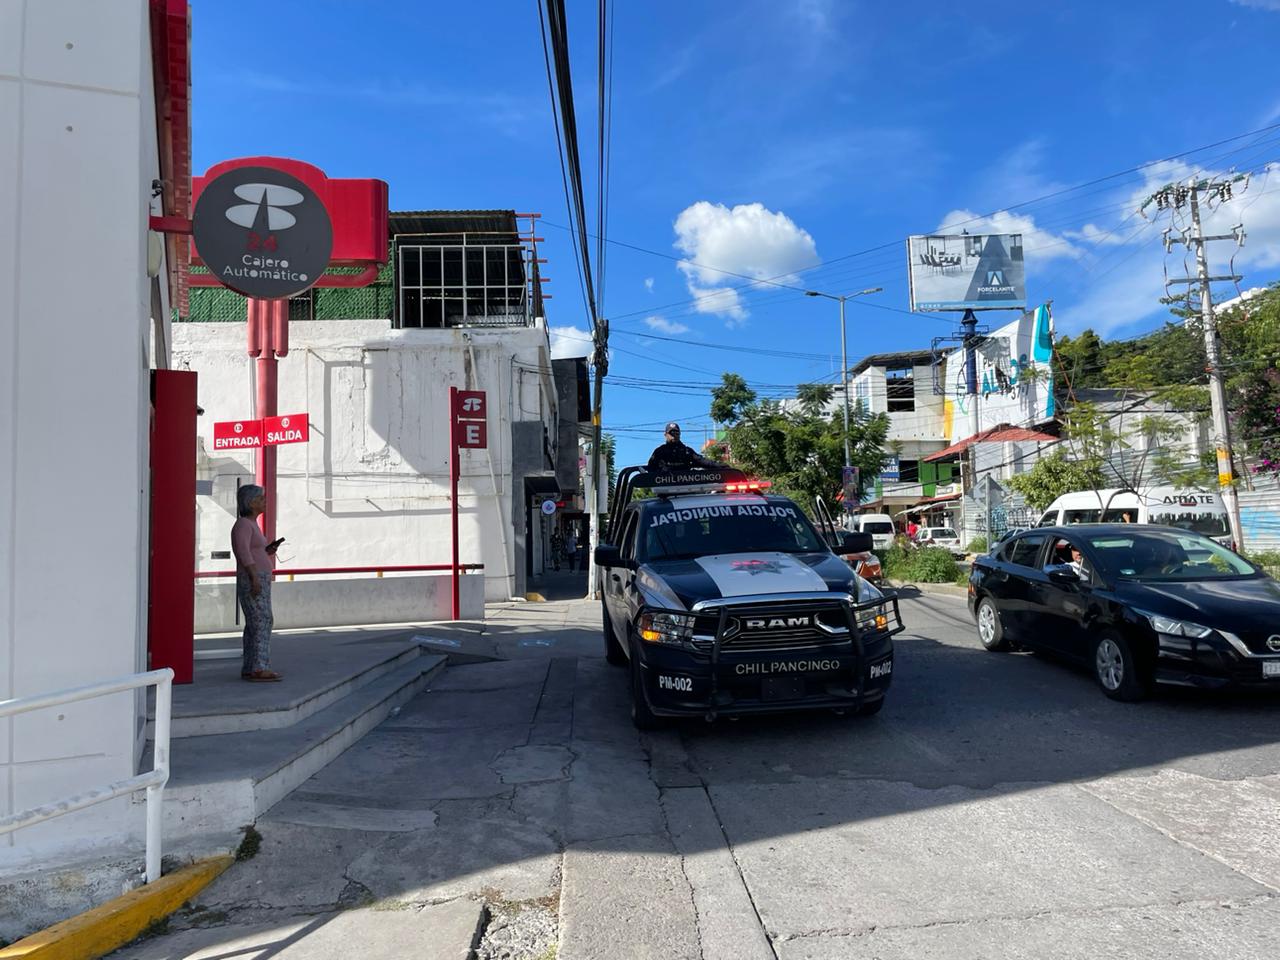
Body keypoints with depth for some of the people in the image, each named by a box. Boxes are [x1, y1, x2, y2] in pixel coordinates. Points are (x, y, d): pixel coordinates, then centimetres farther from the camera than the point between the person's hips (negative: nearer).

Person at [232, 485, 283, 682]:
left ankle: (249, 669, 10)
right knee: (262, 621, -13)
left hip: (259, 581, 10)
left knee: (255, 625, 8)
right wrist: (255, 577, -28)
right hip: (252, 580, -10)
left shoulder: (251, 524, 19)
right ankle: (259, 668, -16)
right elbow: (242, 551, -22)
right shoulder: (243, 524, -11)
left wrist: (266, 551, 11)